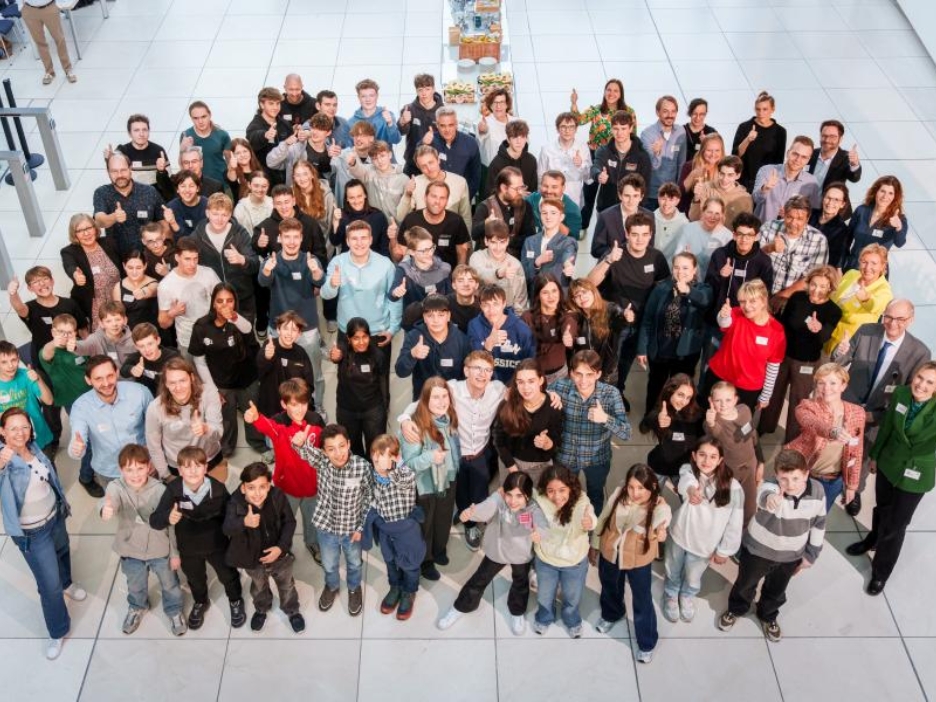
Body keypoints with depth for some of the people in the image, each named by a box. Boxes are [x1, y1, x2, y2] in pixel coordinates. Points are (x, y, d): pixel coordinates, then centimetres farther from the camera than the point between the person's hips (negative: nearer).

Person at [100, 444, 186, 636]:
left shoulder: (160, 490, -23)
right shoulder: (116, 487, -23)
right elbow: (110, 500, -48)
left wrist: (175, 553, -4)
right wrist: (106, 510, -73)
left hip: (160, 549, -1)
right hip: (131, 550, 1)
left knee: (169, 584, 22)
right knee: (135, 586, 28)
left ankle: (174, 611, 51)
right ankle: (137, 608, 60)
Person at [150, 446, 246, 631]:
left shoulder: (218, 489, -27)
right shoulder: (173, 490, -27)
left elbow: (230, 514, -12)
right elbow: (154, 520, -29)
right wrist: (168, 518, -48)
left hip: (217, 545, -1)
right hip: (189, 548, 1)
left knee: (228, 576, 23)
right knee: (195, 580, 29)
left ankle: (236, 601, 55)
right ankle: (200, 603, 61)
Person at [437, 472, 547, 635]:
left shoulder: (533, 507, -30)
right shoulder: (498, 501, -31)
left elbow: (542, 523, -47)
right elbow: (484, 508, -50)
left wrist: (538, 531, -71)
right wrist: (469, 513, -73)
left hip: (522, 554, 1)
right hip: (497, 550, 0)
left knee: (520, 583, 25)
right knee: (479, 580, 17)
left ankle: (517, 613, 53)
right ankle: (460, 608, 41)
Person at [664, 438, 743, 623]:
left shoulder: (732, 488, -21)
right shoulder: (688, 470, -20)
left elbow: (734, 523, -11)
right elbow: (686, 480, -44)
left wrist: (724, 550, -5)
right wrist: (691, 489, -67)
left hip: (705, 544, 0)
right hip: (680, 535, 0)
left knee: (693, 578, 25)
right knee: (673, 572, 26)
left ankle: (687, 596, 58)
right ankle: (671, 595, 57)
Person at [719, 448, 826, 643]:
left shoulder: (817, 491, -20)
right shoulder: (770, 488, -34)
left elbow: (818, 523, -3)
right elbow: (765, 494, -61)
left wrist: (811, 554, 3)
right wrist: (770, 498, -85)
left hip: (791, 555, 3)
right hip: (758, 549, -3)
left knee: (776, 591, 27)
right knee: (745, 584, 24)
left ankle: (768, 616, 58)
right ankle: (735, 609, 55)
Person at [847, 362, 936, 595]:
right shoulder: (900, 393, -15)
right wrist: (875, 455, 11)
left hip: (914, 476, -3)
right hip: (888, 463, 3)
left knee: (895, 525, 13)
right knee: (882, 509, 29)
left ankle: (880, 573, 35)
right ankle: (873, 539, 60)